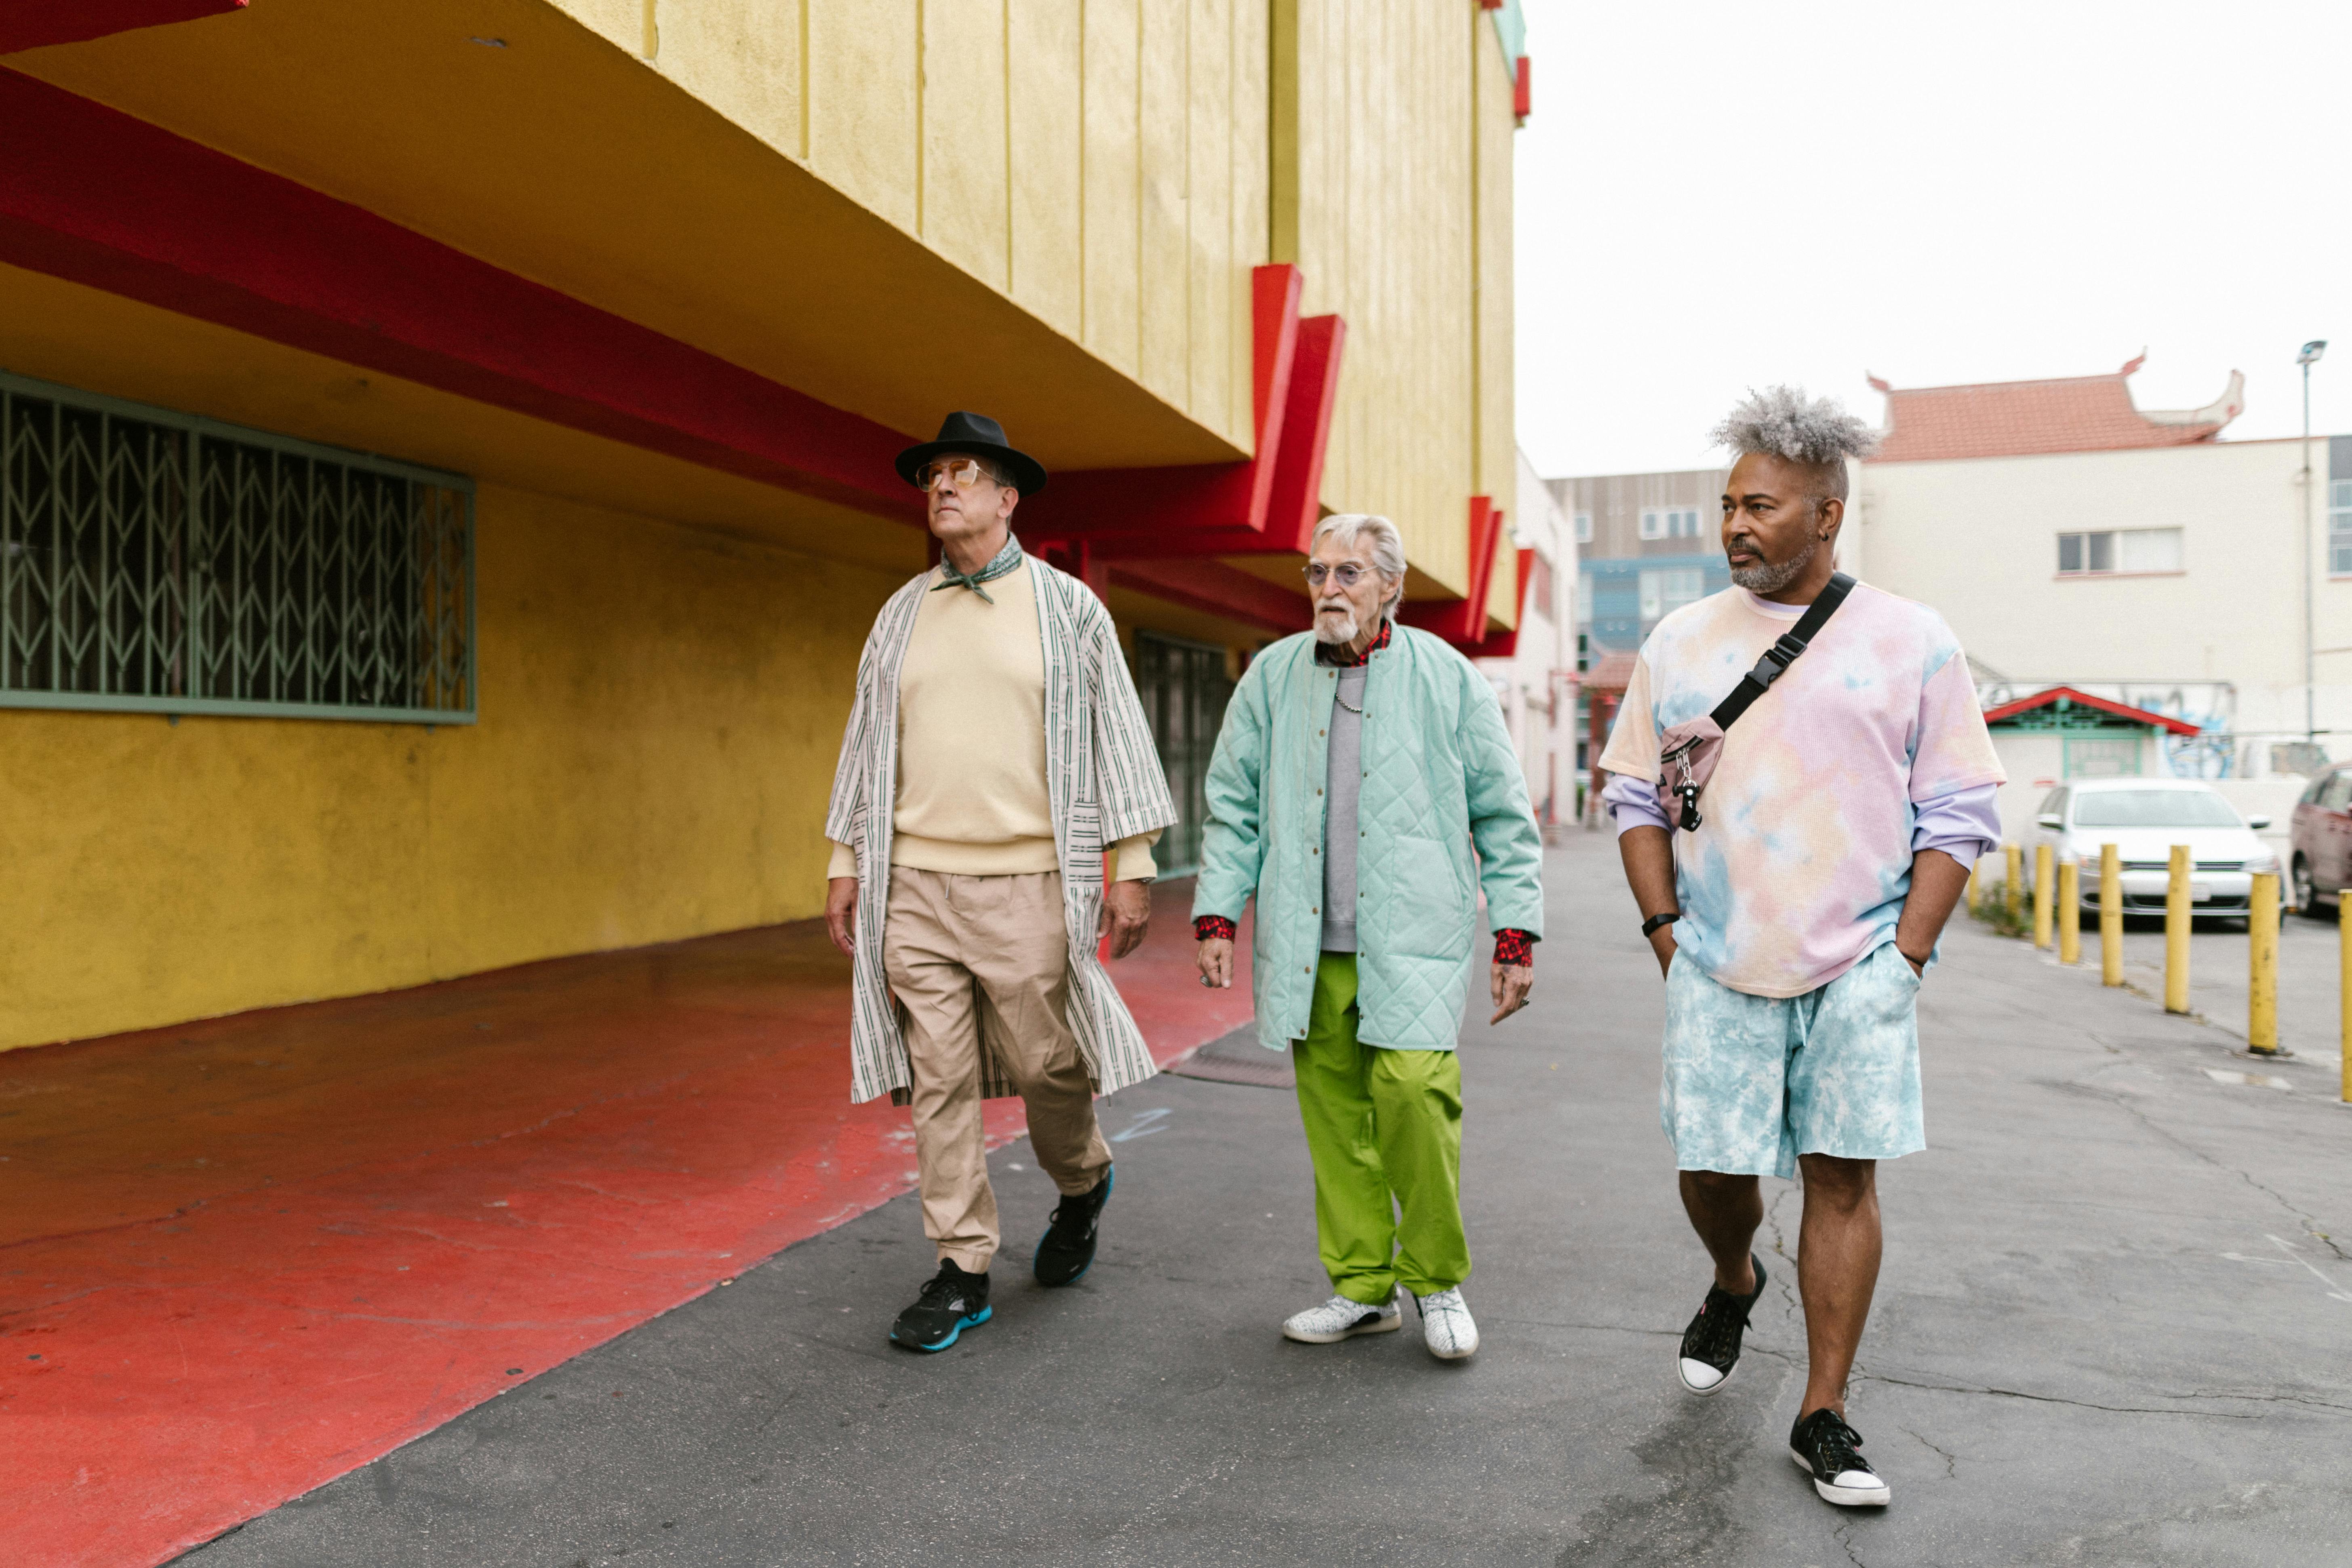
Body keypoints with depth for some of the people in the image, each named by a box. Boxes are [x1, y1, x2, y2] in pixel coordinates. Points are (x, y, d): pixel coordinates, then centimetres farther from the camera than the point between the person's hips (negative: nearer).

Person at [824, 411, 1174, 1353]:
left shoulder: (1067, 607, 3)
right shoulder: (902, 614, 13)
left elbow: (1118, 736, 1)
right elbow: (867, 744, 16)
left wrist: (1133, 865, -5)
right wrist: (846, 864, 11)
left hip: (1029, 887, -3)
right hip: (915, 886, 3)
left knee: (1045, 1066, 1)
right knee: (937, 1082, 3)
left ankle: (1084, 1185, 33)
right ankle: (962, 1272, 15)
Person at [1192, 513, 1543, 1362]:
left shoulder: (1447, 678, 4)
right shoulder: (1271, 677, 10)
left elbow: (1503, 816, 6)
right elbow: (1232, 806, 13)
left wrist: (1516, 935, 1)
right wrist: (1216, 916, 5)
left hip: (1412, 940, -3)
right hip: (1306, 946, 3)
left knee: (1413, 1091, -15)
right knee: (1333, 1114, 5)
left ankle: (1437, 1284, 6)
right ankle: (1361, 1287, 21)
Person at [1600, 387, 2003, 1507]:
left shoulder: (1911, 642, 1)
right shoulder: (1681, 642, 6)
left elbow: (1957, 814, 2)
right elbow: (1634, 795, 10)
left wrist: (1905, 953, -6)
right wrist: (1666, 930, 1)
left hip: (1861, 963, -1)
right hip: (1718, 964, 2)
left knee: (1842, 1174, 1)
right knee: (1714, 1171, 4)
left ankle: (1823, 1418, 14)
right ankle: (1733, 1285, 39)